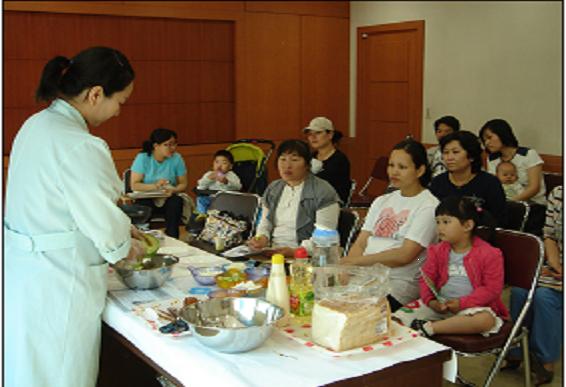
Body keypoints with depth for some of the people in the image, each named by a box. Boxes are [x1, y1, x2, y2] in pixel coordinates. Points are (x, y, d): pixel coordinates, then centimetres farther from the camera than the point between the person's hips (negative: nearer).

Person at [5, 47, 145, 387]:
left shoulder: (36, 125, 5)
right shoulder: (80, 147, -25)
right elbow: (103, 225, -19)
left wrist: (120, 226, 14)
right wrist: (129, 246, 3)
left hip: (22, 266, 9)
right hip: (57, 283, -9)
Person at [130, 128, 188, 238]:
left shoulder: (177, 159, -6)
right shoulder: (142, 158, -10)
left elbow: (183, 184, 1)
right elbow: (134, 185, -13)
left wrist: (173, 190, -22)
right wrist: (154, 186, -28)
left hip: (168, 198, 2)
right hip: (146, 198, -1)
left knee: (177, 201, -31)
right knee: (144, 206, -34)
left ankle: (172, 239, -20)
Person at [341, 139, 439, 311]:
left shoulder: (428, 206, -1)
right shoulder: (381, 201, 21)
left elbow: (405, 255, -11)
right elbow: (360, 244, 13)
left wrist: (358, 260, -12)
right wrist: (348, 267, -8)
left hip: (400, 283, -6)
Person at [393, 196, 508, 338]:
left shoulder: (489, 254, -7)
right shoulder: (437, 251, 8)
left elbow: (491, 288, -9)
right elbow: (426, 279, 10)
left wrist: (462, 303, -17)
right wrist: (430, 300, -11)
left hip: (472, 306, -4)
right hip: (439, 304, 4)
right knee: (403, 314, -14)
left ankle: (428, 327, -36)